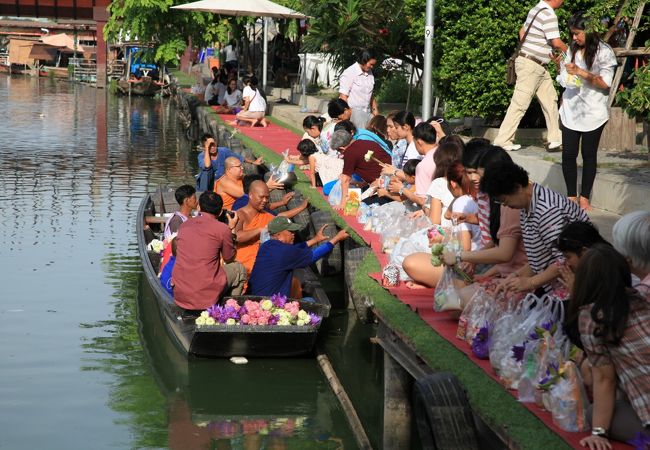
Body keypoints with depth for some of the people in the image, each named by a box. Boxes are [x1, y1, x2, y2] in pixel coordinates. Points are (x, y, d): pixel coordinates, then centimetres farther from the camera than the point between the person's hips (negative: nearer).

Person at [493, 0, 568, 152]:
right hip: (531, 66, -10)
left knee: (550, 100, 10)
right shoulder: (548, 15, -18)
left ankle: (555, 139, 12)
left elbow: (522, 31, 23)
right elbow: (556, 43, -19)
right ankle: (502, 141, -2)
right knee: (519, 104, -6)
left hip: (539, 67, 10)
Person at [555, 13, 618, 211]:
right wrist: (559, 64, 0)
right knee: (568, 154, -1)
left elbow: (604, 83, -13)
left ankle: (584, 197, 11)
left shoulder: (604, 52, -6)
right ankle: (571, 196, 9)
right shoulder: (573, 49, 10)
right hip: (570, 108, 4)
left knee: (589, 154, 4)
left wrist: (580, 72, -18)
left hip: (593, 111, -4)